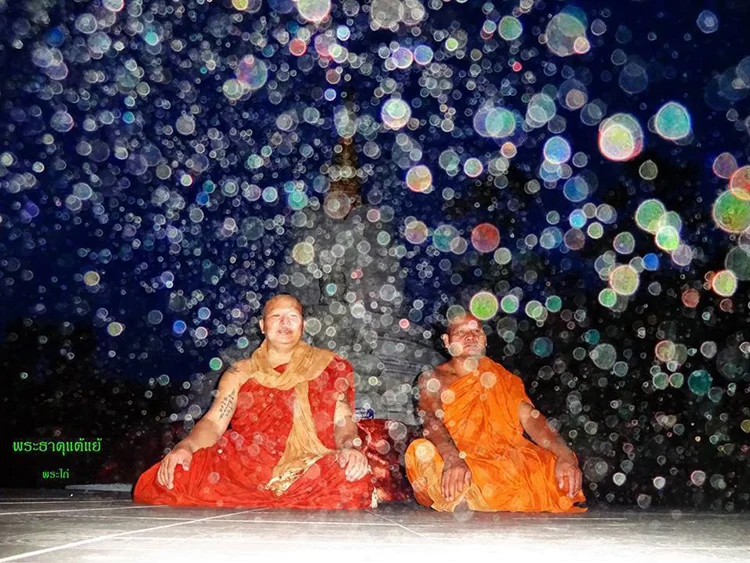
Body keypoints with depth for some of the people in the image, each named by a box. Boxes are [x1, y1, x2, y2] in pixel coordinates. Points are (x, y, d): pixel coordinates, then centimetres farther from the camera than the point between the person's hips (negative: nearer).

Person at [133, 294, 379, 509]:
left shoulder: (328, 367, 16)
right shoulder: (241, 373, 19)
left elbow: (343, 422, 7)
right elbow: (214, 422, 8)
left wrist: (350, 448, -17)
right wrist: (185, 447, -12)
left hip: (307, 474, 0)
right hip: (240, 467, 1)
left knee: (355, 485, -36)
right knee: (159, 482, -22)